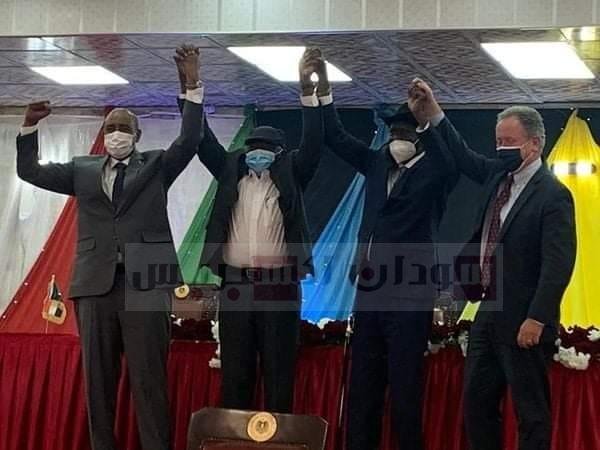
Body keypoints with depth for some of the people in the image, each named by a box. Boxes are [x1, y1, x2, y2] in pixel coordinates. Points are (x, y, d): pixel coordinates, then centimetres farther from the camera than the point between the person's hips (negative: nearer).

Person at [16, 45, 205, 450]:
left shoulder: (156, 165, 10)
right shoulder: (83, 169, 17)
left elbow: (190, 141, -4)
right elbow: (30, 171, 15)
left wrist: (194, 85, -12)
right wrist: (30, 126, 2)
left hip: (144, 285, -3)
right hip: (96, 285, 3)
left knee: (149, 381, -3)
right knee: (98, 381, 6)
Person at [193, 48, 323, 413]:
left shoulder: (290, 175, 7)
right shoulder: (231, 171, 13)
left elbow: (313, 143, -5)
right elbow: (203, 141, 7)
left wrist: (308, 89, -17)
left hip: (279, 286, -2)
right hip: (236, 285, 2)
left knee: (279, 373, 0)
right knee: (235, 374, 5)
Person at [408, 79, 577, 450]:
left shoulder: (553, 194, -14)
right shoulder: (499, 176, 9)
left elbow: (558, 264, -19)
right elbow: (465, 158, 23)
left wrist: (536, 320, -23)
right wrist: (433, 114, 9)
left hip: (524, 321, -9)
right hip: (490, 312, 9)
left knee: (530, 410, -1)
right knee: (476, 401, 12)